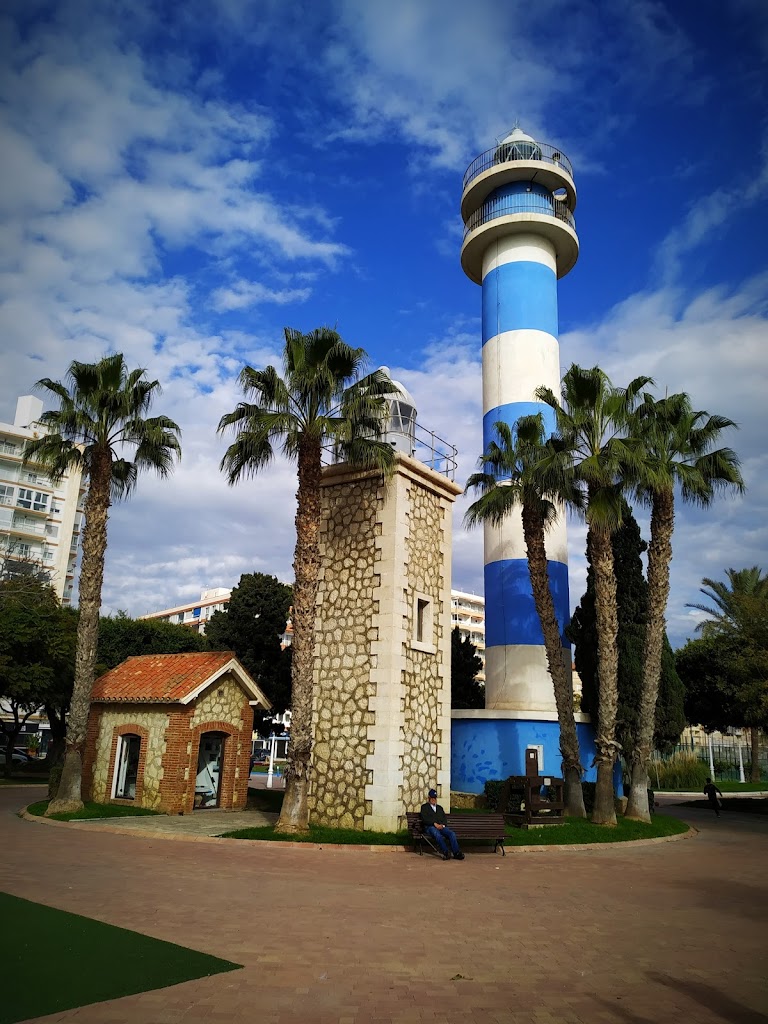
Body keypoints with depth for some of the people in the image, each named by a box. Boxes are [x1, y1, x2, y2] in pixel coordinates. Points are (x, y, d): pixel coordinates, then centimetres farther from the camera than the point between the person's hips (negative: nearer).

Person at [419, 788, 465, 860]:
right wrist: (435, 824, -12)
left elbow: (445, 819, 21)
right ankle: (446, 852, -46)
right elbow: (424, 819, 0)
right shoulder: (424, 807, 16)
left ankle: (456, 853, -36)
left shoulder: (439, 807, 31)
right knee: (437, 834, -39)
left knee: (452, 833, -26)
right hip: (430, 827, -4)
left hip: (441, 827, 5)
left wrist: (443, 825, -2)